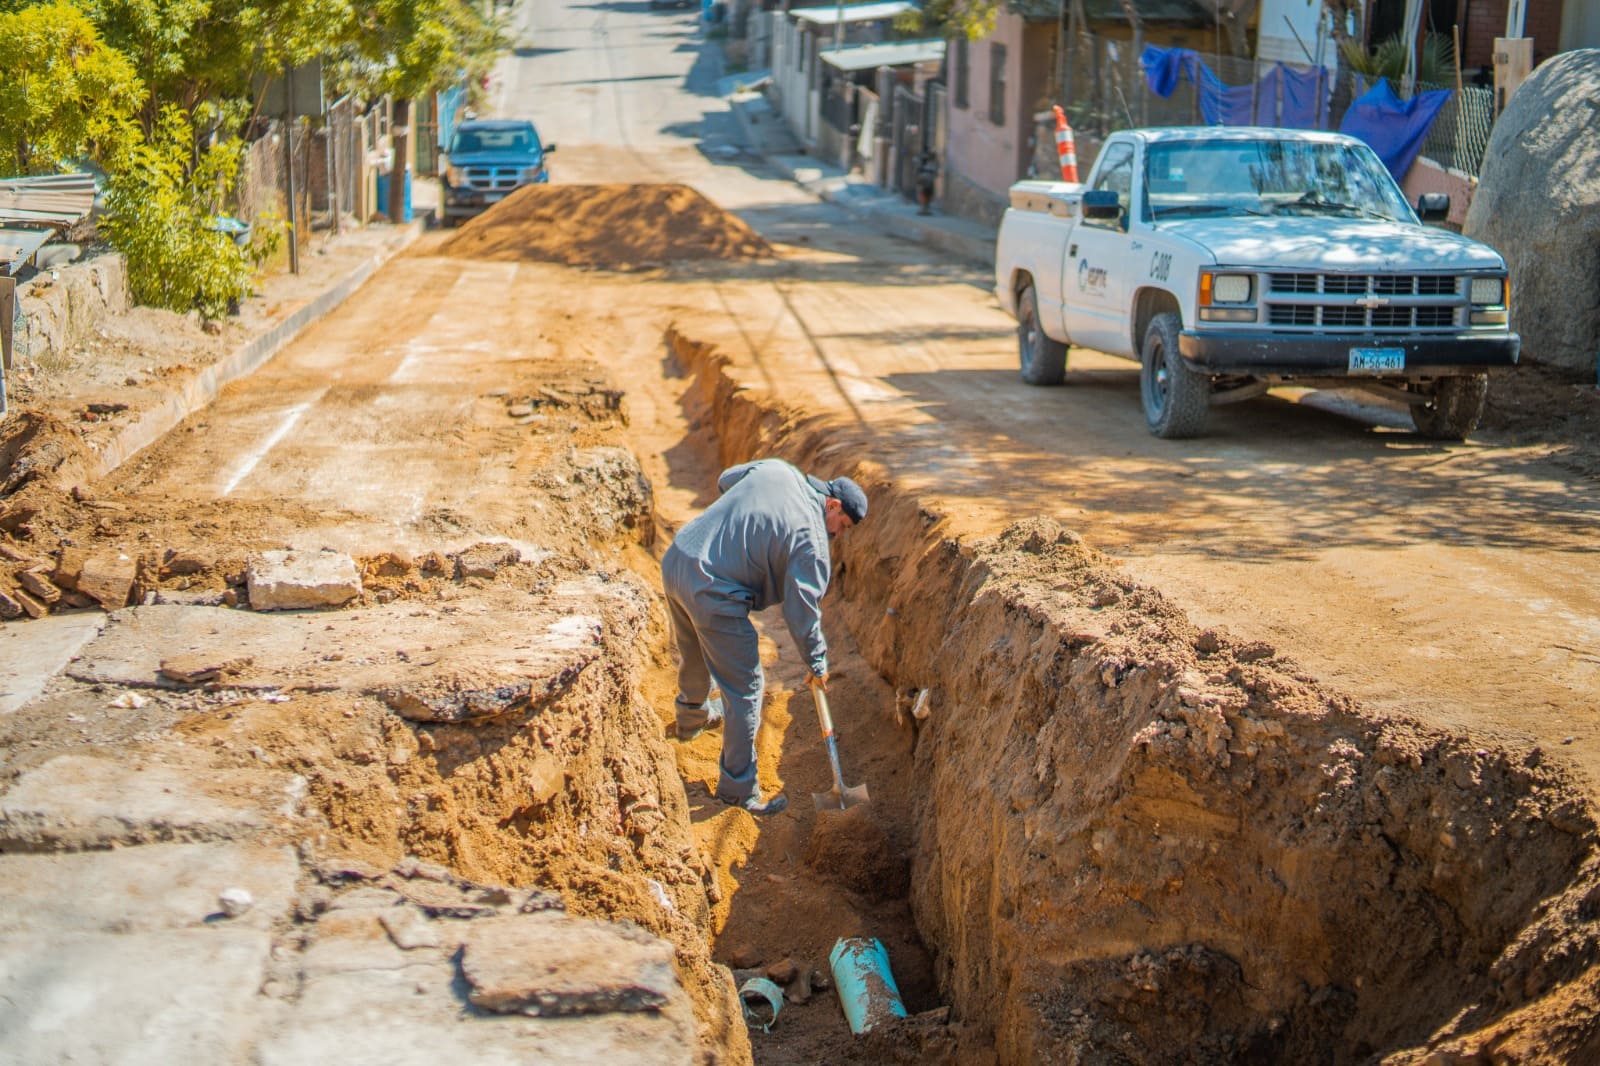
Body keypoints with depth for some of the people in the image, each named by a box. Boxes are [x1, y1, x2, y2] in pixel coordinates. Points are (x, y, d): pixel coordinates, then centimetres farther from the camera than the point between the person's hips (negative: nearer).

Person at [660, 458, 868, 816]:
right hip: (712, 594, -8)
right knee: (744, 688, 4)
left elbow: (725, 480, 24)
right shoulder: (811, 540, -14)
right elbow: (802, 611, -10)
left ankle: (692, 716, 61)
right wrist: (817, 663, 3)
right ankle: (739, 788, 12)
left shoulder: (776, 470, 6)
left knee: (694, 655, 34)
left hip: (675, 561, 8)